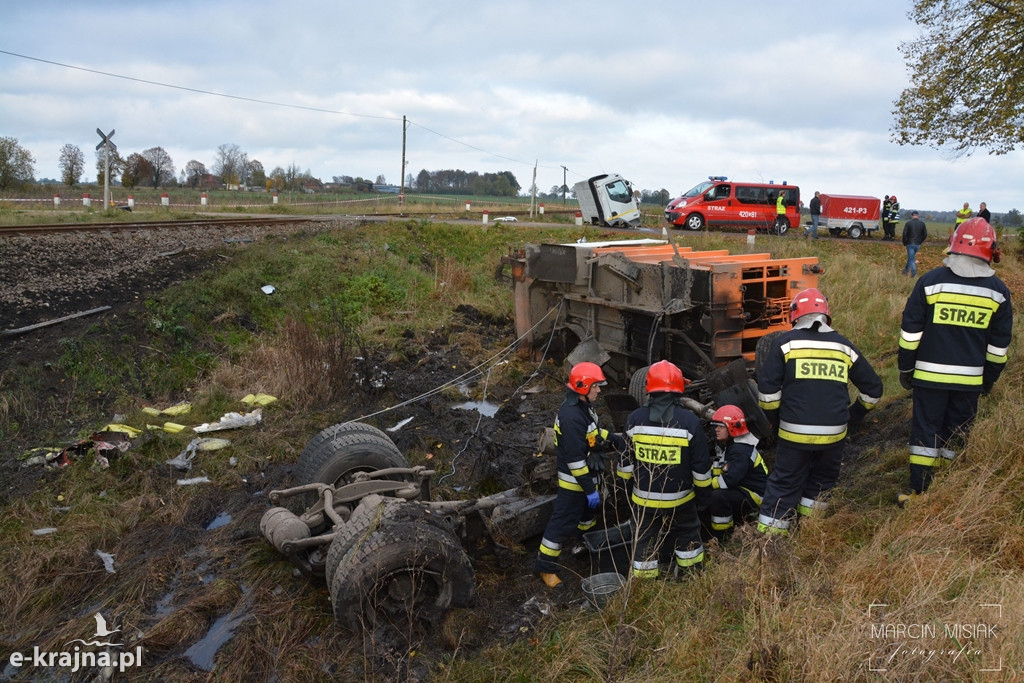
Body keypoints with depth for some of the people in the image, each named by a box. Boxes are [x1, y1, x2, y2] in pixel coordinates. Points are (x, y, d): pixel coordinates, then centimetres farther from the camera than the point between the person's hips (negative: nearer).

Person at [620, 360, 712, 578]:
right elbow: (701, 465, -7)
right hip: (680, 498, -1)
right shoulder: (689, 421, -14)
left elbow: (626, 461, 0)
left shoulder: (634, 419, -9)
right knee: (687, 536, 20)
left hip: (644, 499, 1)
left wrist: (627, 489, 14)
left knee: (645, 542, 13)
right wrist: (703, 491, 8)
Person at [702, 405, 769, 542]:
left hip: (755, 495, -10)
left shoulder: (741, 451, -25)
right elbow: (715, 470, 6)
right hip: (739, 488, 10)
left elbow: (730, 480, -34)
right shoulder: (725, 445, 7)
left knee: (718, 496, -32)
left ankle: (720, 536, -16)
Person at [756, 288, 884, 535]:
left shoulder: (784, 342, -2)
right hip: (834, 433, 3)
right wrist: (855, 415, 26)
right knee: (822, 481, 23)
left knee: (784, 484, 9)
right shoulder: (843, 345, 7)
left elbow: (767, 390, -8)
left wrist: (774, 419, 7)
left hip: (794, 432, -2)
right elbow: (873, 388, 13)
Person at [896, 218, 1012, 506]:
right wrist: (990, 378, 18)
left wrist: (905, 367, 3)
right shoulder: (997, 291, -1)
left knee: (925, 432, 5)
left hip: (930, 374, -2)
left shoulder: (931, 281, -9)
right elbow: (999, 344, 7)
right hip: (970, 379, 2)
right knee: (956, 435, 13)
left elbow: (910, 331, -6)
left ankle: (918, 492, 7)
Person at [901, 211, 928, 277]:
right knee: (911, 257, 20)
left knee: (911, 259, -2)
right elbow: (925, 234, 5)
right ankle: (905, 271, 30)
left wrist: (904, 243, 2)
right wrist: (920, 242, 16)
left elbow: (904, 234, -11)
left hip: (910, 244, -4)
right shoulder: (922, 223, 3)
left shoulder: (908, 223, -7)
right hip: (918, 244, 4)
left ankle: (914, 274, -10)